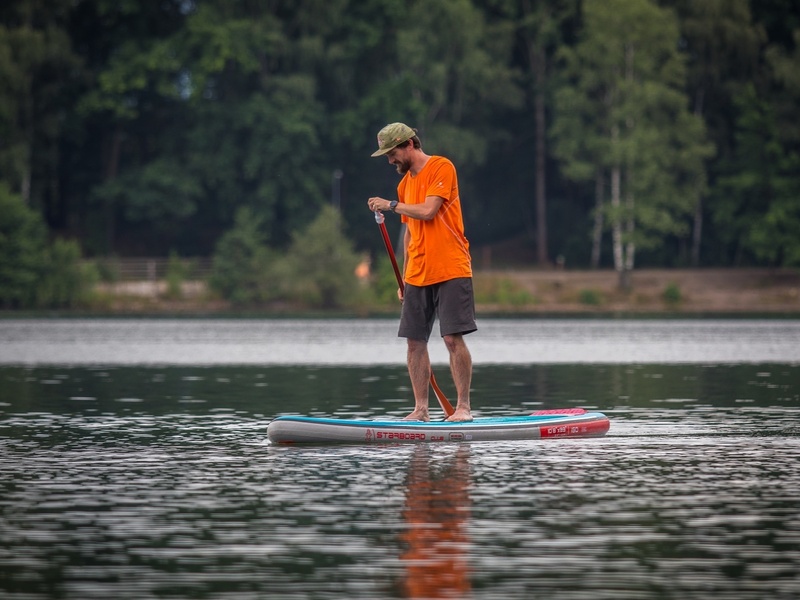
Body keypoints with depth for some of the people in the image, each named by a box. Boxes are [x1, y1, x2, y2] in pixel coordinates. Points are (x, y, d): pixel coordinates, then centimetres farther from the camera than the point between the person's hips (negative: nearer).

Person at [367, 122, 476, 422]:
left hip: (450, 271, -7)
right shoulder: (405, 183, 18)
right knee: (415, 341, 2)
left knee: (453, 338, -10)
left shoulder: (442, 168, -5)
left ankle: (463, 406, -5)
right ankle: (420, 409, 7)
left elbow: (428, 211, -17)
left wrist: (391, 205, -4)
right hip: (418, 274, 7)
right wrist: (405, 278, 19)